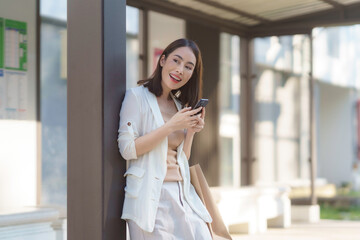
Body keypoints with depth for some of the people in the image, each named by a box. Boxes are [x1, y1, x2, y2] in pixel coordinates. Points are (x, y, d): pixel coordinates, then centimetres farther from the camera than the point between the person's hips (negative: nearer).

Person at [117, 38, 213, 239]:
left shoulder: (179, 105, 18)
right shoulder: (137, 96, -3)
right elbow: (128, 149, -12)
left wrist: (191, 132, 1)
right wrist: (171, 126, -14)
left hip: (182, 194, 6)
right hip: (151, 197, -6)